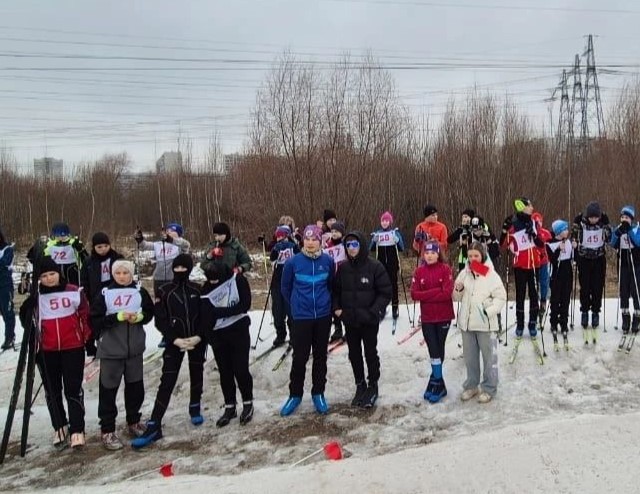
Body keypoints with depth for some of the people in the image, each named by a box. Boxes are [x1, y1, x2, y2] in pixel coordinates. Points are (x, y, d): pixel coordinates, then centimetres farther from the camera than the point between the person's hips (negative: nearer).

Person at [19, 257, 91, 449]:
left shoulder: (74, 292, -4)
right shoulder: (35, 296, 0)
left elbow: (85, 315, 2)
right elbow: (25, 317, -1)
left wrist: (89, 340, 1)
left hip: (73, 348, -2)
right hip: (46, 351, 2)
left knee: (73, 389, 1)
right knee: (52, 390, 13)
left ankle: (77, 430, 8)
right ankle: (59, 427, 28)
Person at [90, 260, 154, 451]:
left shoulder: (140, 292, -1)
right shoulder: (105, 294, -8)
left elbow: (150, 313, 9)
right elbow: (95, 320, -11)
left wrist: (139, 317, -12)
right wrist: (117, 317, -22)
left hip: (135, 349, 3)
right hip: (110, 350, -3)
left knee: (135, 387, 14)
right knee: (108, 390, 2)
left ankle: (133, 422, 33)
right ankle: (107, 431, 13)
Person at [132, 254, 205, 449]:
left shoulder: (197, 290, 2)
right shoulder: (164, 291, -3)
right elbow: (160, 320, -6)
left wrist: (199, 336, -13)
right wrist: (175, 339, -16)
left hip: (197, 341, 2)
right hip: (175, 342, -2)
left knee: (196, 376, 14)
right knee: (167, 383, -6)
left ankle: (195, 409, 38)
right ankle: (154, 426, -5)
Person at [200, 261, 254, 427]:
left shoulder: (238, 280, -12)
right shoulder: (207, 289, -4)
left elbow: (245, 305, -17)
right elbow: (205, 317, -5)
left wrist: (221, 312, -20)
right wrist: (210, 337, -14)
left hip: (239, 331, -3)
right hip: (218, 335, 3)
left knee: (241, 370, 0)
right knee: (225, 372, 10)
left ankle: (248, 403, 20)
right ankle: (230, 407, 24)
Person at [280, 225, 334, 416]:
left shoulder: (328, 261, -6)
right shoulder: (293, 262, -10)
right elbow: (285, 288, 4)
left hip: (323, 316, 2)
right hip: (301, 317, -2)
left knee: (320, 356, 12)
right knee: (300, 357, 4)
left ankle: (318, 393, 26)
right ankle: (295, 394, 21)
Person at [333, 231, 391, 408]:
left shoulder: (375, 267, -11)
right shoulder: (342, 268, 2)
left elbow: (385, 292, -9)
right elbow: (336, 290, 12)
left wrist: (374, 311, -17)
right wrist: (336, 308, -3)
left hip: (369, 320, -4)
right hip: (349, 320, 4)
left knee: (370, 353, 9)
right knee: (354, 354, 13)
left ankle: (373, 386, 25)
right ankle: (360, 385, 29)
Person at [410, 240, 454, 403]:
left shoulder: (445, 269, -7)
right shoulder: (419, 271, 1)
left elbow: (447, 292, -16)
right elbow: (414, 294, -7)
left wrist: (426, 295, -14)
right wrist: (436, 292, -16)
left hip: (444, 316, -2)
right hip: (427, 318, 2)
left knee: (439, 349, 10)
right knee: (433, 350, 3)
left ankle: (435, 381, 23)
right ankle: (438, 384, 14)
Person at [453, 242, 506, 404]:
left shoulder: (491, 275, -8)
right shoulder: (464, 273, 6)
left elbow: (501, 298, -7)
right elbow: (457, 298, 13)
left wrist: (489, 311, -19)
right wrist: (458, 290, -9)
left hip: (486, 323, -4)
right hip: (466, 322, 5)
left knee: (489, 357, 5)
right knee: (469, 357, 15)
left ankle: (489, 388, 19)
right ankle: (471, 385, 29)